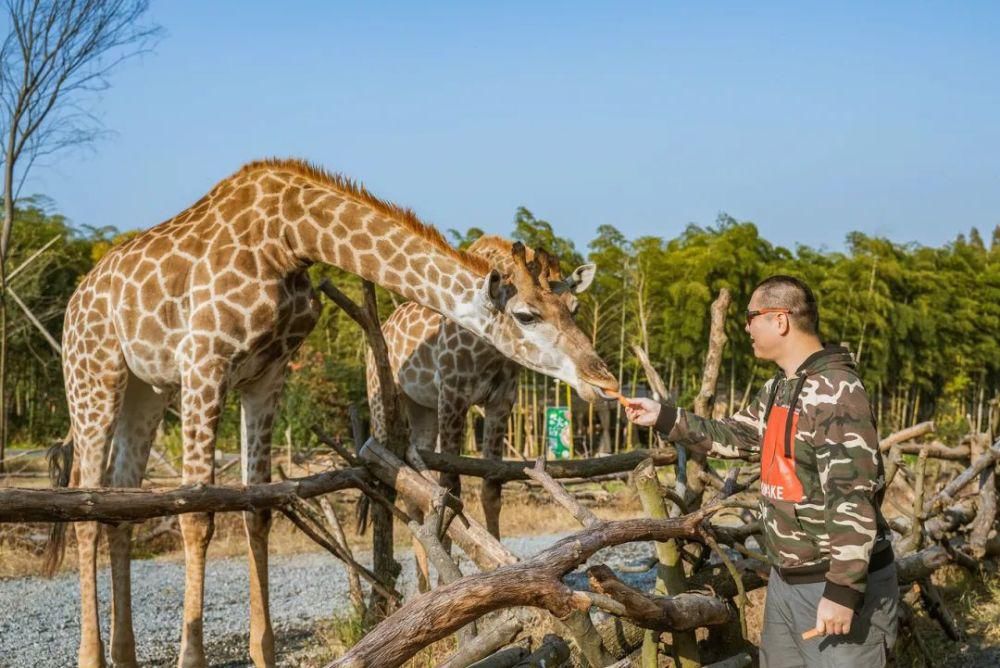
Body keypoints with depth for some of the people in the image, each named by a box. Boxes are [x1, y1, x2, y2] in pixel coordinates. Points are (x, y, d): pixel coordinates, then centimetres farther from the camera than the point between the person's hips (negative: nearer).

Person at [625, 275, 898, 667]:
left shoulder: (838, 392, -21)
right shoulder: (778, 389, 10)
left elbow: (853, 498, -26)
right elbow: (733, 436, 25)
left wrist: (844, 590, -28)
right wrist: (663, 418, 18)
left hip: (838, 582, -10)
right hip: (785, 578, 10)